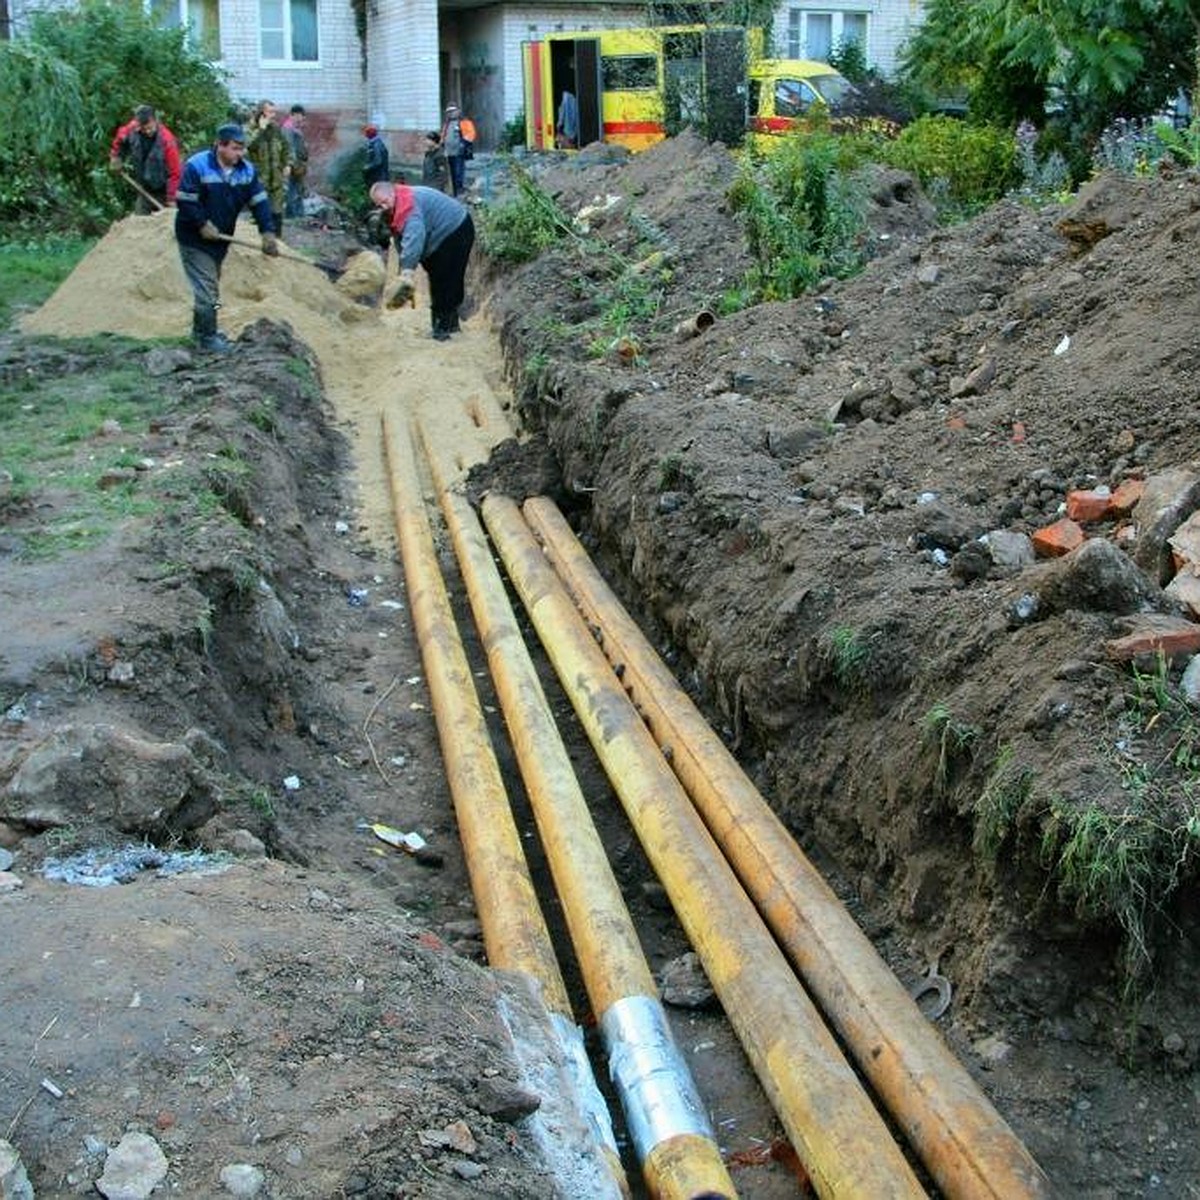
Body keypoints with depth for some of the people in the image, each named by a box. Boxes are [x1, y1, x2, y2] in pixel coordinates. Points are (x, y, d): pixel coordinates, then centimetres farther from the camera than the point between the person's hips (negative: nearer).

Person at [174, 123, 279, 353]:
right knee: (206, 289, -9)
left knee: (211, 287, 19)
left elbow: (259, 201, -3)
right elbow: (184, 201, -19)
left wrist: (268, 232, -13)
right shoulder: (197, 166, -20)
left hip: (220, 239, 7)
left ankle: (201, 331, 34)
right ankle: (207, 338, 0)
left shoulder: (247, 170, -3)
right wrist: (202, 224, -22)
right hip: (195, 239, -7)